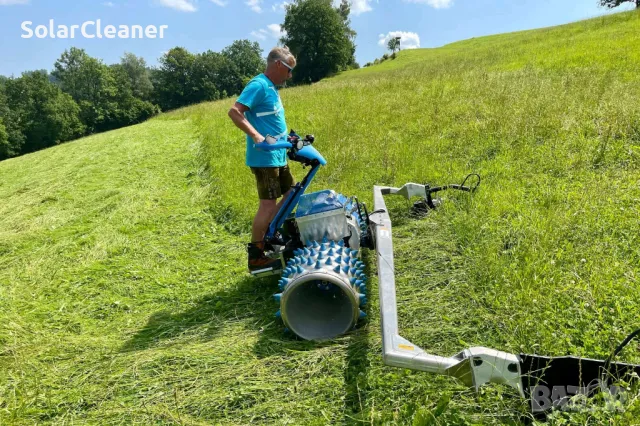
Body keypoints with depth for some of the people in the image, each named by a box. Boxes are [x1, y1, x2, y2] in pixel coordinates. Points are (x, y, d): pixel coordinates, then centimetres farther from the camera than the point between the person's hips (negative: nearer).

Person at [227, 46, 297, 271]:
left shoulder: (272, 88, 17)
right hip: (264, 157, -10)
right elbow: (234, 112, -23)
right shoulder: (259, 85, -13)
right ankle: (255, 256, 0)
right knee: (268, 204, -9)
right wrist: (256, 136, -30)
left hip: (278, 156, 10)